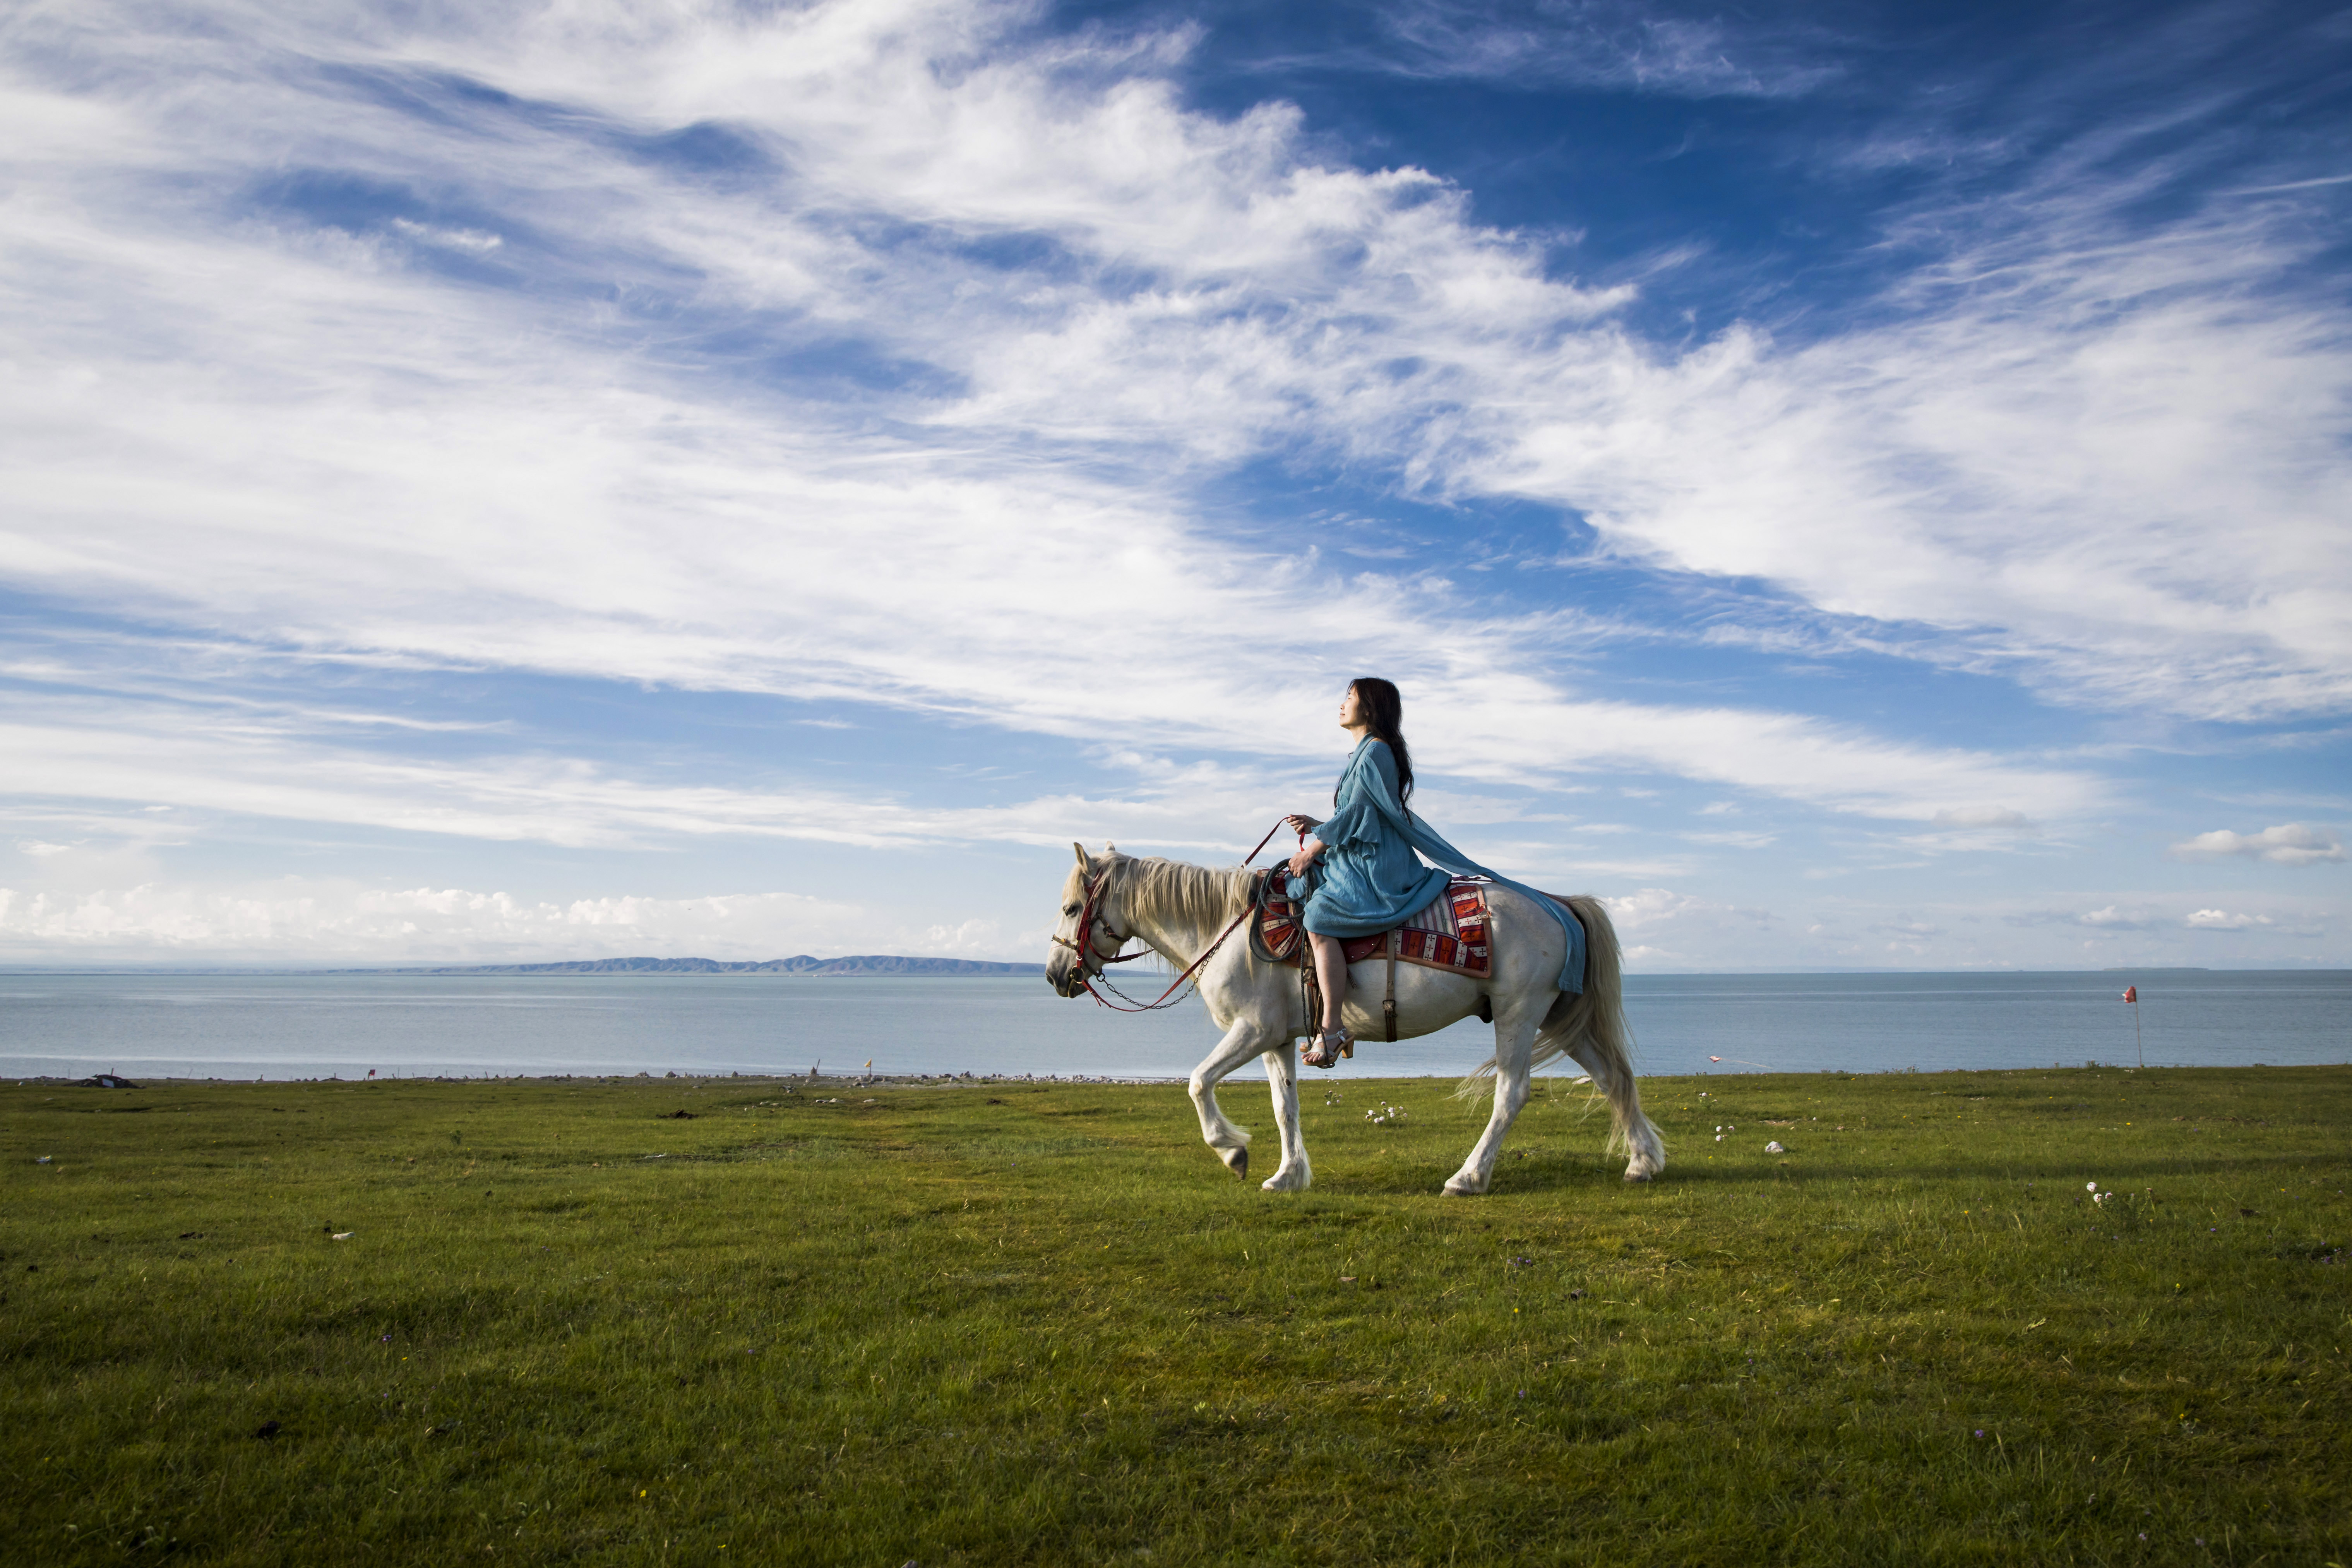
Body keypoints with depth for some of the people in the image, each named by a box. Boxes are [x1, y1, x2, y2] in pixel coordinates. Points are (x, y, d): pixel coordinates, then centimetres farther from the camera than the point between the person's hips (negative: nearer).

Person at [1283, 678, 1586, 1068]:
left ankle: (1332, 1028, -28)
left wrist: (1313, 848, -11)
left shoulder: (1375, 752, -9)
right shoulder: (1364, 754, 21)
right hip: (1361, 864, 11)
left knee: (1319, 921, -26)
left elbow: (1357, 813, -15)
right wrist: (1315, 826, 13)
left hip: (1376, 871, -11)